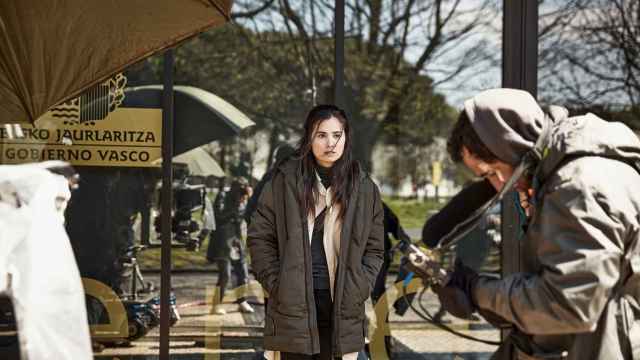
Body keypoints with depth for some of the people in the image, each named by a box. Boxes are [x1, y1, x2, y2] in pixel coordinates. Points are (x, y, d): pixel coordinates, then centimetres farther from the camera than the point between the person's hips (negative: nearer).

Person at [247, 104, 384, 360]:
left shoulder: (364, 188, 7)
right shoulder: (285, 181, 0)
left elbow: (374, 249, 10)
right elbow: (259, 236, 4)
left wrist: (358, 291, -2)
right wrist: (276, 284, -4)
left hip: (341, 307, 2)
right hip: (293, 302, -2)